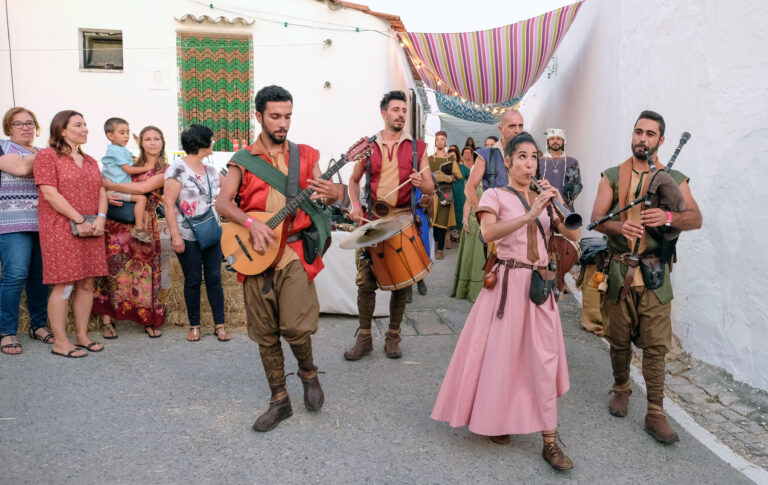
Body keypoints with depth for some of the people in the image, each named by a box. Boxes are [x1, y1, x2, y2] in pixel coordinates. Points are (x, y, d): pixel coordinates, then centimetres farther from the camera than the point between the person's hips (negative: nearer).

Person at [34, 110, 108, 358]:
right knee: (63, 285, -5)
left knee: (86, 284, 7)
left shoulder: (90, 161, 19)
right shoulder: (47, 156, -2)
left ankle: (82, 336, 16)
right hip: (61, 230, -6)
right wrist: (79, 221, -15)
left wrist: (100, 218, -6)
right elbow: (50, 193, -12)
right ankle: (60, 342, 2)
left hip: (91, 231, 6)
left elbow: (101, 191, 13)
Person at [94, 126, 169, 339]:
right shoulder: (131, 166, 11)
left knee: (144, 271, 2)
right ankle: (107, 319, 1)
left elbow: (144, 188, -15)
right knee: (113, 267, -5)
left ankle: (149, 320, 14)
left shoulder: (165, 170, 2)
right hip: (119, 223, 2)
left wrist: (111, 186, -13)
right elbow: (104, 186, 8)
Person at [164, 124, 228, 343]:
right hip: (188, 236, -5)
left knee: (214, 278, 4)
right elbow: (169, 204, -10)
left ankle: (220, 325, 10)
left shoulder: (211, 171, 12)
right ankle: (194, 325, 16)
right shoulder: (177, 168, -6)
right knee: (193, 280, 3)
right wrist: (175, 235, -15)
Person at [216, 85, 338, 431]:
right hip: (256, 253, 1)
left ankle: (309, 372, 21)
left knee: (296, 326, -12)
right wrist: (252, 223, -21)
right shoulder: (243, 159, 7)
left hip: (294, 251, -1)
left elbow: (328, 195, 10)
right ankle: (279, 400, 22)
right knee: (265, 333, 7)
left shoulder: (304, 155, 9)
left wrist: (330, 194, -15)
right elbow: (222, 202, -3)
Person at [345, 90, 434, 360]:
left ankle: (393, 337, 19)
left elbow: (430, 189, 6)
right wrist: (355, 204, 1)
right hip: (371, 218, 0)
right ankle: (364, 338, 13)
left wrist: (420, 183, -17)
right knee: (365, 281, -1)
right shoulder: (368, 146, 9)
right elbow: (354, 180, 19)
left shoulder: (417, 147, 7)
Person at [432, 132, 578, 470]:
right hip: (507, 283, -4)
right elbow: (488, 233, -21)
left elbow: (574, 234, 4)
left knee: (543, 359, 3)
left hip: (541, 285, 4)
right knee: (501, 355, 3)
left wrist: (558, 205, -11)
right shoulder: (495, 196, -1)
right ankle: (495, 420, 27)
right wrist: (529, 215, -29)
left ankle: (550, 441, 10)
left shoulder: (543, 199, 14)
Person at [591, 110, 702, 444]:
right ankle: (621, 390, 33)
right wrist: (620, 226, -23)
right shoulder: (613, 176, 8)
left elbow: (696, 218, -2)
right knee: (619, 339, 10)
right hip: (618, 271, 0)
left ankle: (655, 414, 9)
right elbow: (596, 218, -1)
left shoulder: (673, 179, 8)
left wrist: (668, 217, -24)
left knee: (655, 346, 0)